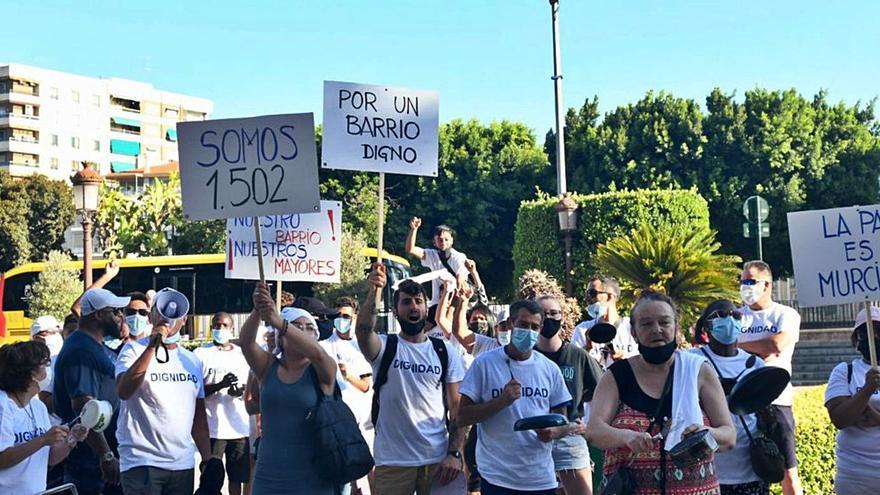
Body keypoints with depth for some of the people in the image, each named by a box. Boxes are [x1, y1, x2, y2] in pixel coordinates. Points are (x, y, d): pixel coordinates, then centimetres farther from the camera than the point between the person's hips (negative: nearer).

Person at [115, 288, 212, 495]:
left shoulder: (192, 361, 11)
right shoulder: (134, 350, -2)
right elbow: (124, 391, -20)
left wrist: (207, 459, 12)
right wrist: (152, 346, -21)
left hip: (183, 464, 5)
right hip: (141, 462, -5)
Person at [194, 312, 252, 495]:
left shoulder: (242, 354, 11)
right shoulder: (202, 354, 0)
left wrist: (242, 391, -7)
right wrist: (220, 385, -20)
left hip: (239, 427, 3)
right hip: (213, 428, -3)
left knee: (237, 475, 8)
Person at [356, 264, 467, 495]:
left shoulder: (445, 352, 5)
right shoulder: (384, 347, -1)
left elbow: (457, 408, 4)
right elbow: (363, 330, -24)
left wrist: (454, 453, -7)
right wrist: (373, 291, -40)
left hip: (438, 460, 2)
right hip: (392, 462, -2)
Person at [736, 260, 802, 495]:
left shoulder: (786, 314, 4)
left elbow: (778, 345, -14)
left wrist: (739, 345, -4)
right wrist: (762, 349, -12)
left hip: (776, 402, -2)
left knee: (788, 471, 2)